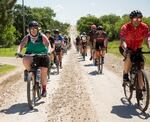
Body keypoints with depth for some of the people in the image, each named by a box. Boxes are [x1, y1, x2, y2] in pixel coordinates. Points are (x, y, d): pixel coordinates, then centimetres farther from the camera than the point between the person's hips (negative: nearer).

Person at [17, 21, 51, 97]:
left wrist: (48, 51, -41)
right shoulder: (27, 37, -5)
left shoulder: (42, 36, -10)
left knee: (43, 72, -6)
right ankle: (28, 71, -2)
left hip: (42, 56, -1)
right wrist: (19, 51, -37)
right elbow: (21, 44, -17)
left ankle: (44, 89, 15)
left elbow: (48, 44, -20)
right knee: (25, 60, -34)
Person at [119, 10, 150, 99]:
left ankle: (140, 89, 2)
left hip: (137, 49, 3)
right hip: (126, 48, -3)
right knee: (129, 56, -37)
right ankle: (125, 76, -16)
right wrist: (125, 49, -49)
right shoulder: (125, 27, -24)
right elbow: (123, 40, -31)